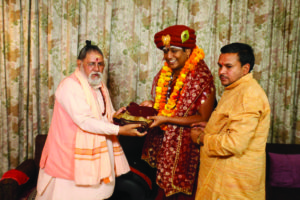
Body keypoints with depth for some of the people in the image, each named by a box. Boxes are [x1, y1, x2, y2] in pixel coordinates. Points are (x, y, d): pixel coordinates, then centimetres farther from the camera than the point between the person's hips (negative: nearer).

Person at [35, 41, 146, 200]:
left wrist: (114, 116, -2)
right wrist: (119, 130, -27)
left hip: (98, 154, 8)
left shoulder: (100, 86, 13)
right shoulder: (70, 85, -15)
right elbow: (84, 121, -24)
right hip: (72, 154, -7)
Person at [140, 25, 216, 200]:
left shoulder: (202, 78, -16)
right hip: (162, 145, 6)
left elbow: (203, 118, -17)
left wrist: (166, 119, -21)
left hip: (186, 150, -5)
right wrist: (151, 105, -5)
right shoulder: (164, 75, 4)